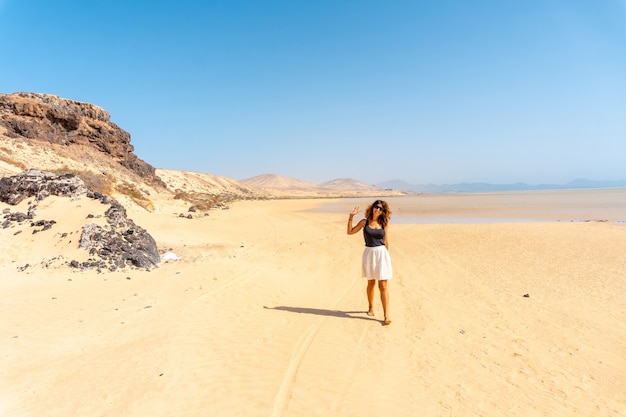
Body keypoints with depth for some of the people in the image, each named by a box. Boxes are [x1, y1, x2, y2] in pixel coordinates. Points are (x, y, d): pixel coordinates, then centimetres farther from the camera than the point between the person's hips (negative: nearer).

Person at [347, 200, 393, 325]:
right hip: (369, 253, 1)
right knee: (371, 283, 14)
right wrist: (351, 217, -8)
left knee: (383, 285, -5)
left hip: (382, 253, 0)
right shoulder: (364, 222, 2)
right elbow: (350, 231, 0)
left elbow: (386, 241, 12)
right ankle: (371, 307, 36)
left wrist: (387, 256, 14)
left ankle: (386, 315, -3)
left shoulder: (383, 223, 4)